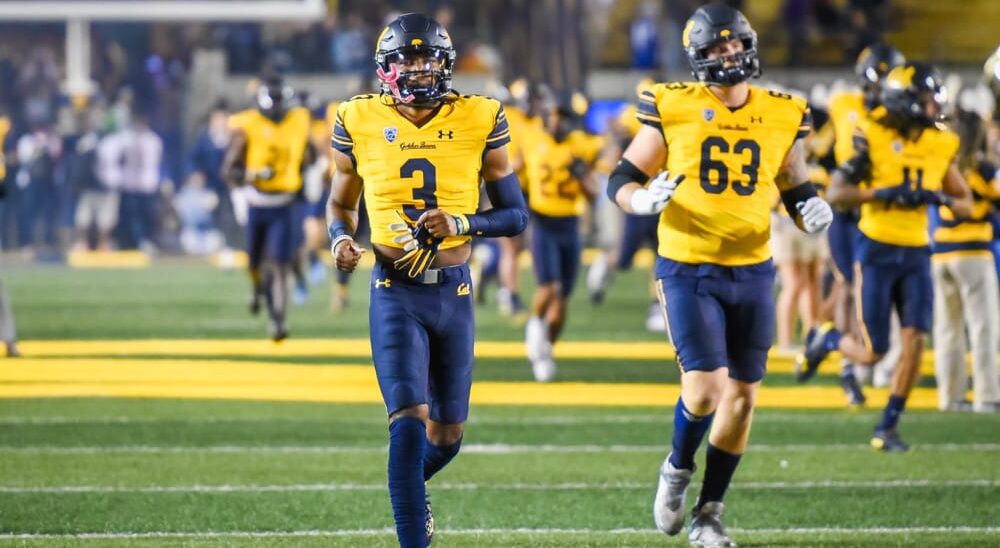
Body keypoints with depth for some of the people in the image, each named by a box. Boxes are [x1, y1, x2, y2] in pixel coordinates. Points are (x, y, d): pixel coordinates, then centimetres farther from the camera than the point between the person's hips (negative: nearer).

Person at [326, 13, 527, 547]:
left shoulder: (478, 121, -2)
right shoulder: (360, 123, -2)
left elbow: (515, 214, 1)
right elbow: (341, 204, 13)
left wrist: (459, 223, -17)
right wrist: (340, 239, -9)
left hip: (453, 290, 2)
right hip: (395, 293, -2)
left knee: (447, 434, 13)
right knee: (409, 420, -17)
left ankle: (410, 486, 46)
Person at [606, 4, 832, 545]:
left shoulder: (781, 117, 4)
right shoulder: (673, 109, -4)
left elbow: (797, 191, 15)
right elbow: (621, 181, 1)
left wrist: (812, 210, -7)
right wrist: (642, 198, -21)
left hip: (752, 273, 4)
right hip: (688, 272, -4)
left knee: (742, 396, 6)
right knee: (705, 389, -14)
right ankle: (677, 470, 17)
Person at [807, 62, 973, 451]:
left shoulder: (941, 145, 4)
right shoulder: (873, 137, -10)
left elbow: (966, 205, 11)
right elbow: (835, 194, -13)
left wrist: (941, 198, -11)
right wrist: (884, 193, -24)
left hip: (916, 254, 4)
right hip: (876, 252, -4)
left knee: (914, 340, -9)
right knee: (872, 353, -3)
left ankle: (888, 427, 4)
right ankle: (827, 339, 31)